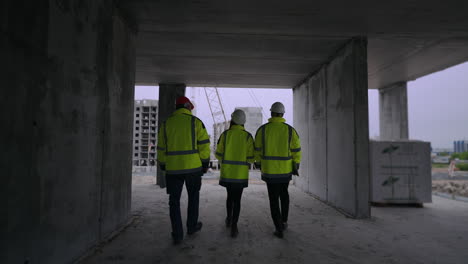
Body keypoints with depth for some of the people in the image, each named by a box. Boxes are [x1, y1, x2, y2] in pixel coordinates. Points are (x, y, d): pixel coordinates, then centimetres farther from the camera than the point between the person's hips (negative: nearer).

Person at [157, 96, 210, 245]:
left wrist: (162, 165, 19)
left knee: (174, 201, 10)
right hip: (193, 167, -1)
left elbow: (161, 149, 8)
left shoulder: (166, 124, 5)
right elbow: (204, 145, -6)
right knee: (193, 197, 19)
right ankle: (192, 226, 31)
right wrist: (205, 163, 3)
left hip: (173, 169, 2)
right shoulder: (195, 122, -3)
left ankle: (177, 235, 11)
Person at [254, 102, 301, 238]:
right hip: (286, 169, 2)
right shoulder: (290, 130, -6)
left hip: (269, 170, -1)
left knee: (274, 198, 8)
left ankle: (279, 229, 7)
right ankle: (284, 221, 29)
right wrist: (296, 167, 7)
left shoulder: (262, 130, -7)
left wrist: (258, 163, 16)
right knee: (284, 193, 25)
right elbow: (296, 150, -5)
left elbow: (257, 149, -1)